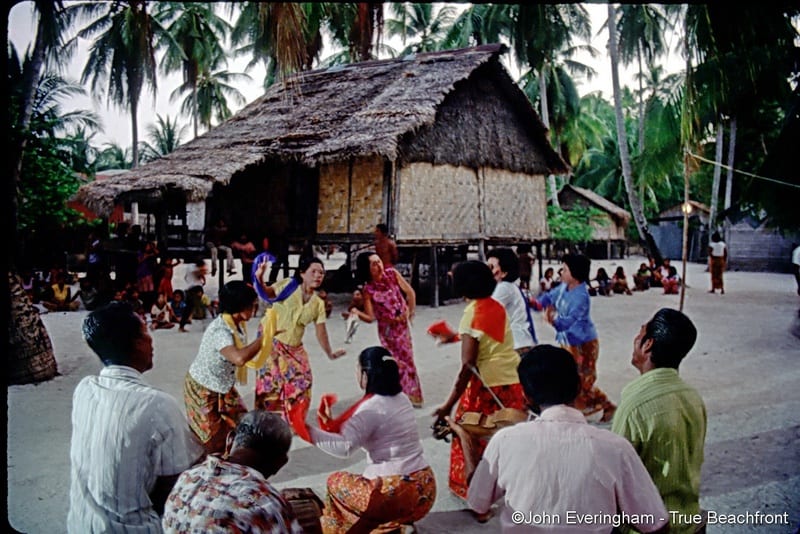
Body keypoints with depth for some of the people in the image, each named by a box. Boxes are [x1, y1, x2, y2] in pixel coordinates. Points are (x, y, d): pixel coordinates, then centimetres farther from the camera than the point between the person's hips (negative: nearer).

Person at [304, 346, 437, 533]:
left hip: (400, 493, -8)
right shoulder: (400, 398, 10)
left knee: (336, 482, 11)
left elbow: (344, 446, -22)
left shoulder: (372, 408, -15)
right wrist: (333, 424, 12)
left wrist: (308, 431, -17)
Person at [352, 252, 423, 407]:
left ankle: (413, 395, 20)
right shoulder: (368, 289, -16)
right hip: (386, 328, -1)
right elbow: (370, 317, -16)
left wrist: (410, 313, 1)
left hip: (402, 323, 1)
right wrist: (357, 312, -33)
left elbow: (410, 292, -1)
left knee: (406, 358, 5)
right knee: (395, 361, 4)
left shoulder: (392, 274, -12)